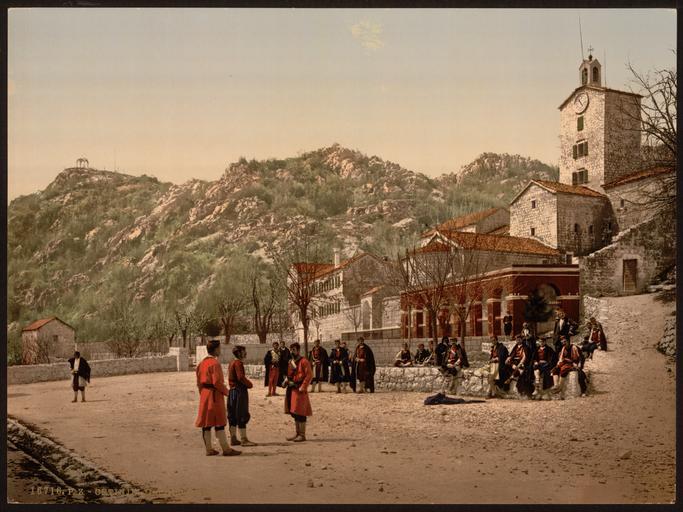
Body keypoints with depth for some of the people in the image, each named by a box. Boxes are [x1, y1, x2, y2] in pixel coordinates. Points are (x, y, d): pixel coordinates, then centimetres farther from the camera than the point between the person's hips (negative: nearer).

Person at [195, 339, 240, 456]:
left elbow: (199, 382, 15)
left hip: (204, 394, 8)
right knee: (219, 423, -4)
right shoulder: (215, 363, -15)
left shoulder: (202, 363, 11)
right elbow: (217, 382, -20)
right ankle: (226, 449, 1)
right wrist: (226, 391, -8)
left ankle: (208, 449, 13)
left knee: (206, 423, 9)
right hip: (214, 394, -8)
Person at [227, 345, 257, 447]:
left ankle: (233, 439, 15)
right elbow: (241, 377, -24)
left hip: (232, 391, 10)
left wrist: (246, 383, 11)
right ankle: (244, 439, -5)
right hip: (240, 391, -10)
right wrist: (249, 384, -7)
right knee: (242, 415, -6)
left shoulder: (232, 362, 15)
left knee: (233, 416, 11)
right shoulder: (238, 363, -15)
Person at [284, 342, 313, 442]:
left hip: (299, 390, -9)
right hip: (291, 389, 9)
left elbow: (309, 375, -15)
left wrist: (303, 387, -19)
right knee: (293, 412, 13)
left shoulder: (304, 361, -10)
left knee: (300, 413, -7)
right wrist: (287, 380, 8)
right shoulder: (290, 362, 16)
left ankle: (302, 435, -2)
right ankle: (297, 433, 22)